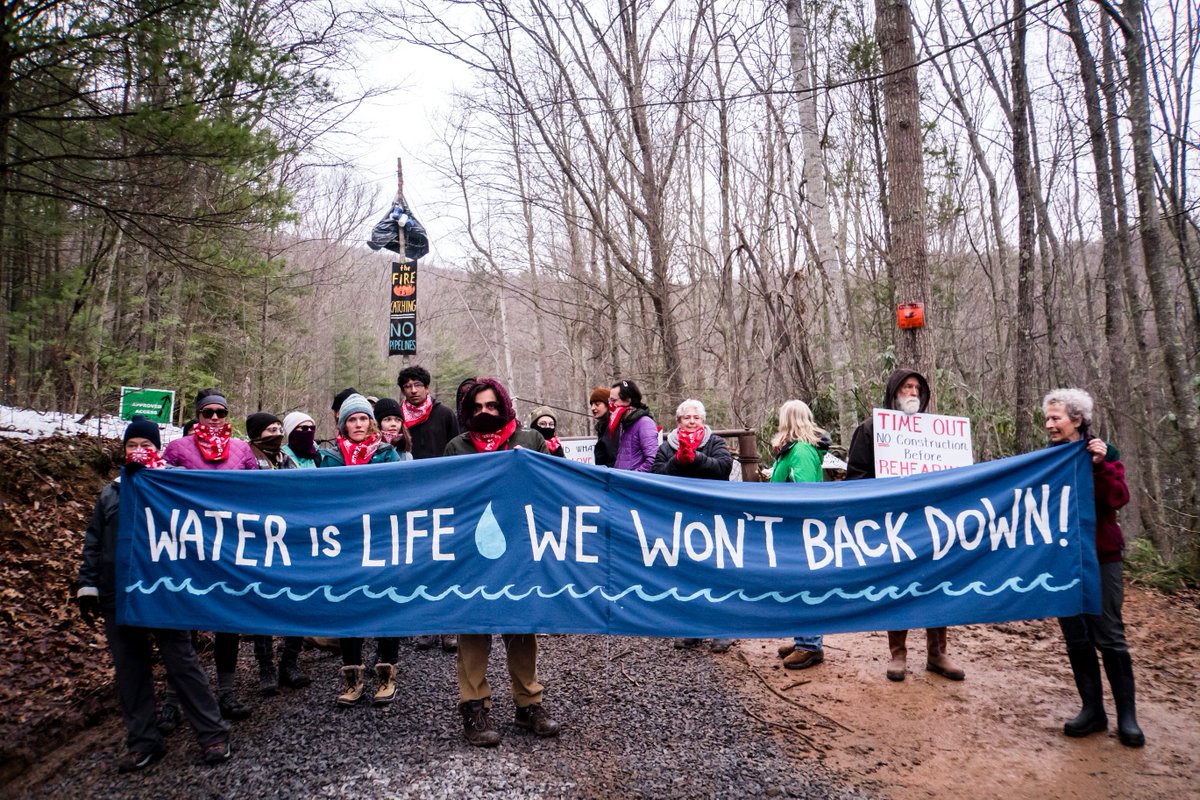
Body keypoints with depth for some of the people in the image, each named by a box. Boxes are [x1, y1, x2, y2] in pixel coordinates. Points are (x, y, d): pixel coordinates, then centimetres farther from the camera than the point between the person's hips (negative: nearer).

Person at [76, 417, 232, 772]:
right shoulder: (110, 493, 13)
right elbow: (94, 542, 15)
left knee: (181, 662, -3)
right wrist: (87, 585, 9)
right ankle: (143, 742, 21)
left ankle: (212, 735, 4)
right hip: (118, 596, 4)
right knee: (130, 670, 9)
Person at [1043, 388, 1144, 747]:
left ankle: (1127, 715, 7)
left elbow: (1118, 498, -15)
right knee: (1076, 637, 5)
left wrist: (1100, 465, -25)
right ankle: (1092, 709, 15)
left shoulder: (1103, 452, -2)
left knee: (1109, 635, -4)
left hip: (1101, 556, -3)